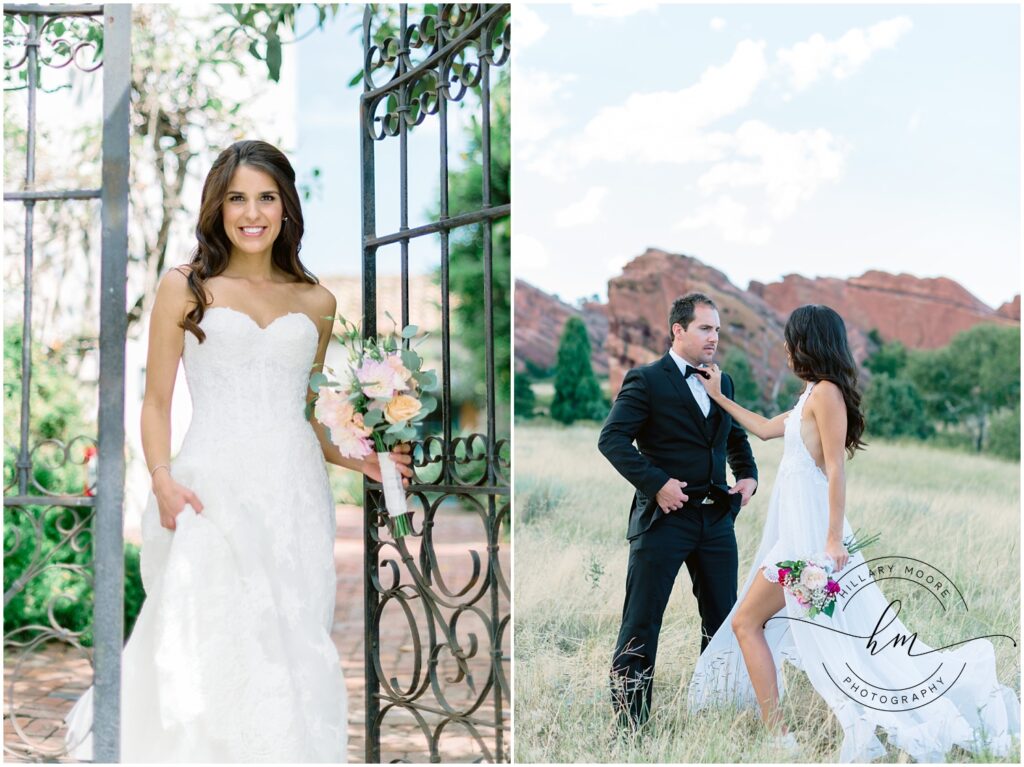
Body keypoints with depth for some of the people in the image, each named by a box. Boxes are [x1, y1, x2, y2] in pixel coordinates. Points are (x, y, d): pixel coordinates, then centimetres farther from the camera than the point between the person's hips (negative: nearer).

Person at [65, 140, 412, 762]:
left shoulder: (316, 302, 14)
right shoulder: (185, 288, 7)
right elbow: (157, 401, 5)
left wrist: (356, 460, 6)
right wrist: (163, 480, -10)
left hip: (295, 494, 3)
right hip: (213, 490, -2)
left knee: (290, 651, -1)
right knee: (214, 647, -11)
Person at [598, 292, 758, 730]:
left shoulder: (722, 383, 14)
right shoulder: (646, 380, -6)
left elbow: (736, 437, 29)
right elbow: (611, 439, -15)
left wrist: (748, 475, 11)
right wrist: (656, 482, -21)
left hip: (717, 518, 6)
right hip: (664, 517, -6)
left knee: (722, 620, 11)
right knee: (641, 624, -2)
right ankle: (630, 724, 5)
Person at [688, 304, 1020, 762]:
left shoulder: (826, 392, -12)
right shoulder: (812, 396, 16)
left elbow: (836, 470, -18)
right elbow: (766, 429, 30)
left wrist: (834, 540, -21)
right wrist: (719, 397, 33)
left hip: (810, 534, -9)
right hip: (797, 530, 9)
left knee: (746, 622, -3)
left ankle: (778, 737, -2)